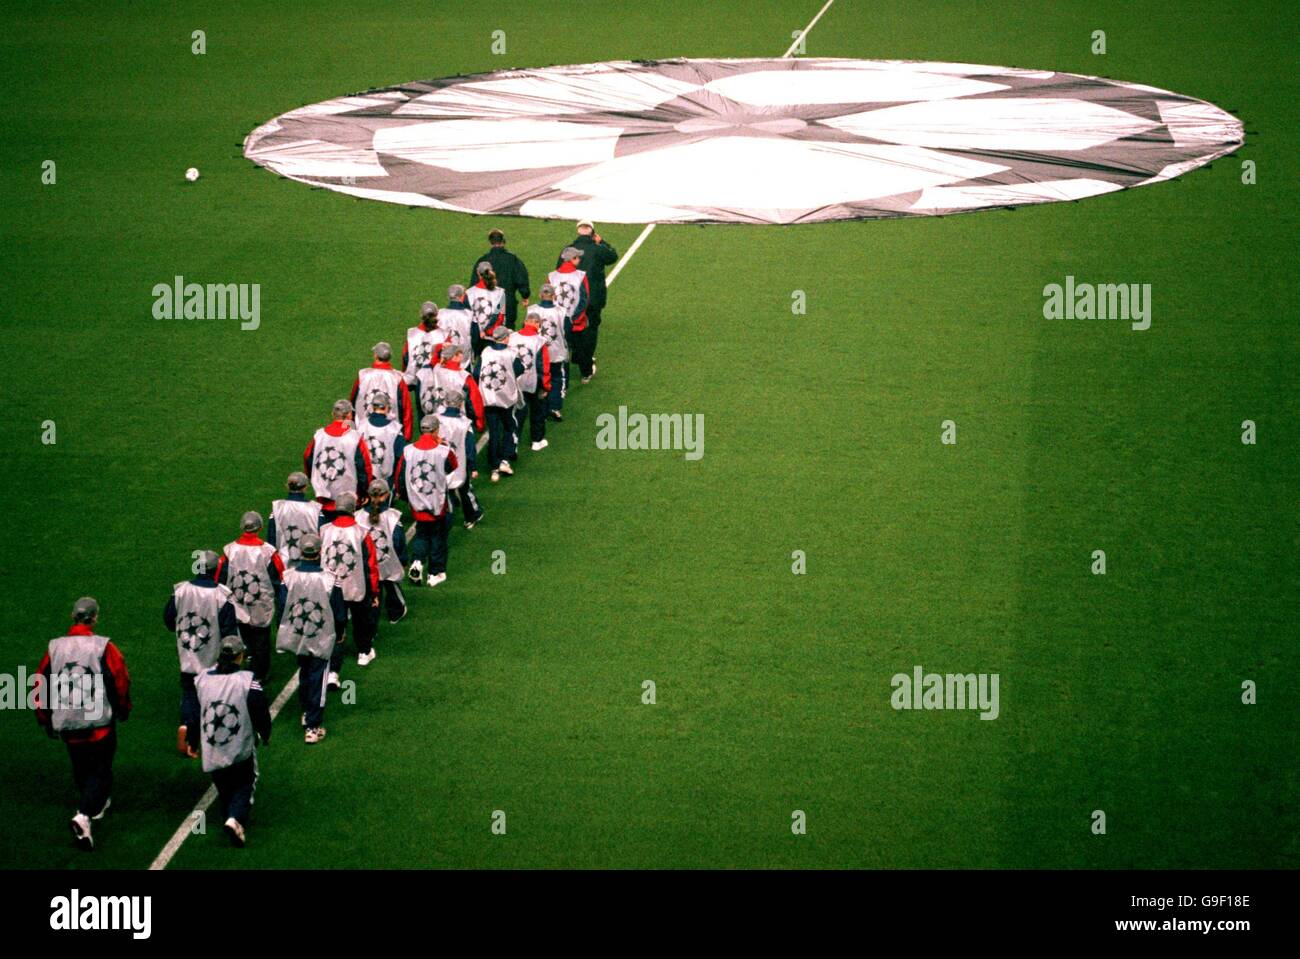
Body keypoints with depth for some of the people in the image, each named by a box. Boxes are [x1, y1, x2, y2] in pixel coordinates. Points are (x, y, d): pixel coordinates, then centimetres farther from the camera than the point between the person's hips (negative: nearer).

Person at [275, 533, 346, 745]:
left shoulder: (289, 577, -14)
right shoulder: (329, 580, -19)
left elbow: (281, 607, -2)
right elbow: (339, 612, -8)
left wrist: (285, 632, 15)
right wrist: (339, 633, 11)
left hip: (296, 637, 3)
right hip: (321, 639, -3)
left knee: (304, 674, 25)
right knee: (317, 681, 4)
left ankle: (306, 713, 40)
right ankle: (313, 727, 3)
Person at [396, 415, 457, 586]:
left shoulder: (408, 451, -9)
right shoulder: (443, 451, -16)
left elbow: (400, 476, -1)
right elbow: (453, 465, 5)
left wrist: (403, 494, 16)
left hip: (417, 503, 2)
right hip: (438, 505, -2)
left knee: (421, 534, 20)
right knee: (438, 536, 13)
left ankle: (417, 561, -4)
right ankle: (436, 573, 17)